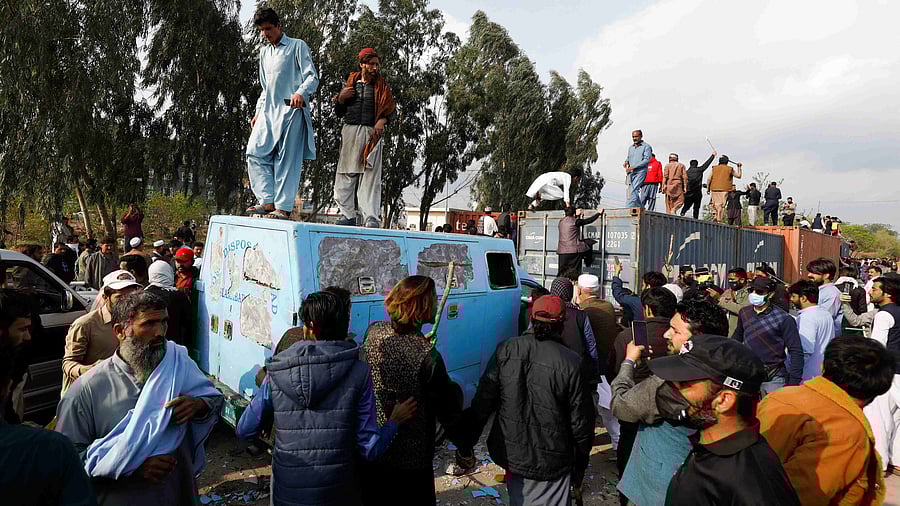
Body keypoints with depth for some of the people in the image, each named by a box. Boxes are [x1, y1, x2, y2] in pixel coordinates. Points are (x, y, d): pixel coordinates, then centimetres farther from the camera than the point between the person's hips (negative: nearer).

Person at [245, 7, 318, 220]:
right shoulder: (264, 51, 25)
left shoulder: (297, 46, 4)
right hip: (268, 111, 7)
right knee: (256, 153, -6)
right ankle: (267, 202, -5)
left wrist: (301, 93, -26)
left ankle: (283, 207, -9)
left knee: (287, 160, -9)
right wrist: (258, 112, 21)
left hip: (291, 111, -7)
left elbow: (312, 77, -6)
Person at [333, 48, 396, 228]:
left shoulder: (381, 86, 12)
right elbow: (339, 113, 19)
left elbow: (392, 111, 8)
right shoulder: (351, 84, 18)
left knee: (370, 176, -11)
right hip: (350, 132, 3)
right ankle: (349, 215, 7)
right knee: (345, 176, -1)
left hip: (371, 134, -3)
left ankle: (372, 219, -16)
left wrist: (382, 121, -12)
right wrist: (341, 98, 0)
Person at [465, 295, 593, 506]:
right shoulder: (571, 362, -16)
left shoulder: (505, 350, -10)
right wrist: (583, 448, 12)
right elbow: (579, 416, -8)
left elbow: (483, 401, -6)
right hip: (550, 462, -3)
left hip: (510, 453, 3)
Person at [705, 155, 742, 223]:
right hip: (725, 190, -2)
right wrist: (739, 167, 26)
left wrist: (708, 188, 9)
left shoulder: (714, 168, 10)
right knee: (722, 205, -2)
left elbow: (709, 179, 3)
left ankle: (715, 215, 0)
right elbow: (739, 176, 14)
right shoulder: (729, 169, 5)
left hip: (714, 190, 2)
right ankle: (719, 220, -5)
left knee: (712, 204, 14)